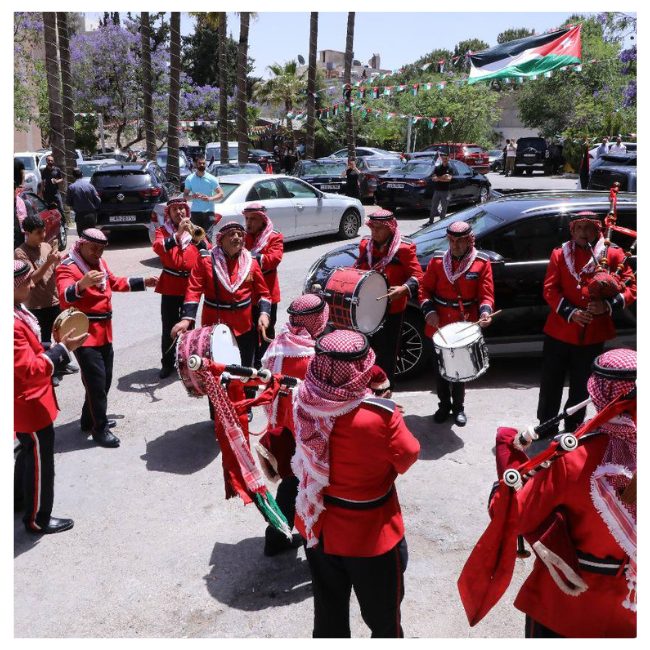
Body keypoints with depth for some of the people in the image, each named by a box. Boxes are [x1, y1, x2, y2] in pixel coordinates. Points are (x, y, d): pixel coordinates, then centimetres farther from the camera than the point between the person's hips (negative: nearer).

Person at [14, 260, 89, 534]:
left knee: (29, 452, 28)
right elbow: (30, 370, -31)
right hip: (29, 405, -10)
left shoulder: (18, 311, 1)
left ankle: (19, 500, 48)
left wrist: (56, 346, 1)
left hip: (29, 401, 10)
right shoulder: (12, 324, -31)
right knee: (40, 461, 6)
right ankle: (38, 520, 23)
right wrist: (63, 348, -27)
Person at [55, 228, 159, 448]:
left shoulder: (100, 263, 10)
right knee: (96, 381, -7)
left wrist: (143, 282, 24)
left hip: (104, 331, 9)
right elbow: (64, 296, -34)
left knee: (105, 379, 17)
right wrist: (82, 285, -55)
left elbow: (116, 283, 28)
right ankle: (99, 429, 6)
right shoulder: (67, 268, -16)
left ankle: (90, 420, 33)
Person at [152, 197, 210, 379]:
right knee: (168, 326, 0)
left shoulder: (194, 229, 8)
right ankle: (167, 364, 12)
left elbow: (208, 252, -6)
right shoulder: (162, 230, 2)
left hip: (191, 284, 2)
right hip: (170, 285, -2)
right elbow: (158, 248, -20)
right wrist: (178, 234, -30)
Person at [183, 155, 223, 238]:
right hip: (195, 212, 2)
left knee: (208, 237, -10)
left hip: (208, 211, -2)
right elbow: (185, 195, 12)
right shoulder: (190, 179, 7)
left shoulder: (211, 179, 1)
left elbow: (221, 194, -1)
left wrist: (209, 198, -18)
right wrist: (192, 196, -12)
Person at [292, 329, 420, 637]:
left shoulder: (303, 403, -17)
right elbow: (408, 457, -15)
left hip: (317, 528, 5)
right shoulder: (381, 415, -32)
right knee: (384, 620, 23)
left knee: (329, 617, 27)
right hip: (370, 536, -4)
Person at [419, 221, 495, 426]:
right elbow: (425, 288, 1)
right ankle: (444, 405, 30)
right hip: (439, 324, 1)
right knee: (440, 367, 11)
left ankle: (458, 407, 29)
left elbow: (486, 293, -7)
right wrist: (429, 311, -13)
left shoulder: (482, 263, -5)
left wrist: (485, 311, -26)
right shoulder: (438, 260, -1)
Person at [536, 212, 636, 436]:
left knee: (581, 387, 12)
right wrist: (570, 313, -18)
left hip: (593, 335, 0)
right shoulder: (560, 254, 3)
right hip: (559, 331, 0)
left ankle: (572, 430, 29)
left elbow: (631, 288, -2)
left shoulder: (613, 254, 1)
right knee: (550, 384, 8)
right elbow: (550, 289, -4)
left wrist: (608, 305, -19)